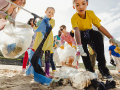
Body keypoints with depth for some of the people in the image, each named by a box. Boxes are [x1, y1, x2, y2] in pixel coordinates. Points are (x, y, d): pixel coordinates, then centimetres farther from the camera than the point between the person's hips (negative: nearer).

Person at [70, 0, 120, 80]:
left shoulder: (91, 13, -18)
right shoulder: (74, 18, -28)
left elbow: (100, 27, -15)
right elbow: (76, 31, -44)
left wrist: (113, 39, -20)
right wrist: (79, 47, -60)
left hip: (89, 33, 2)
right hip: (81, 36, -2)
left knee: (98, 35, -32)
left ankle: (102, 67, -30)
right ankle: (89, 69, -26)